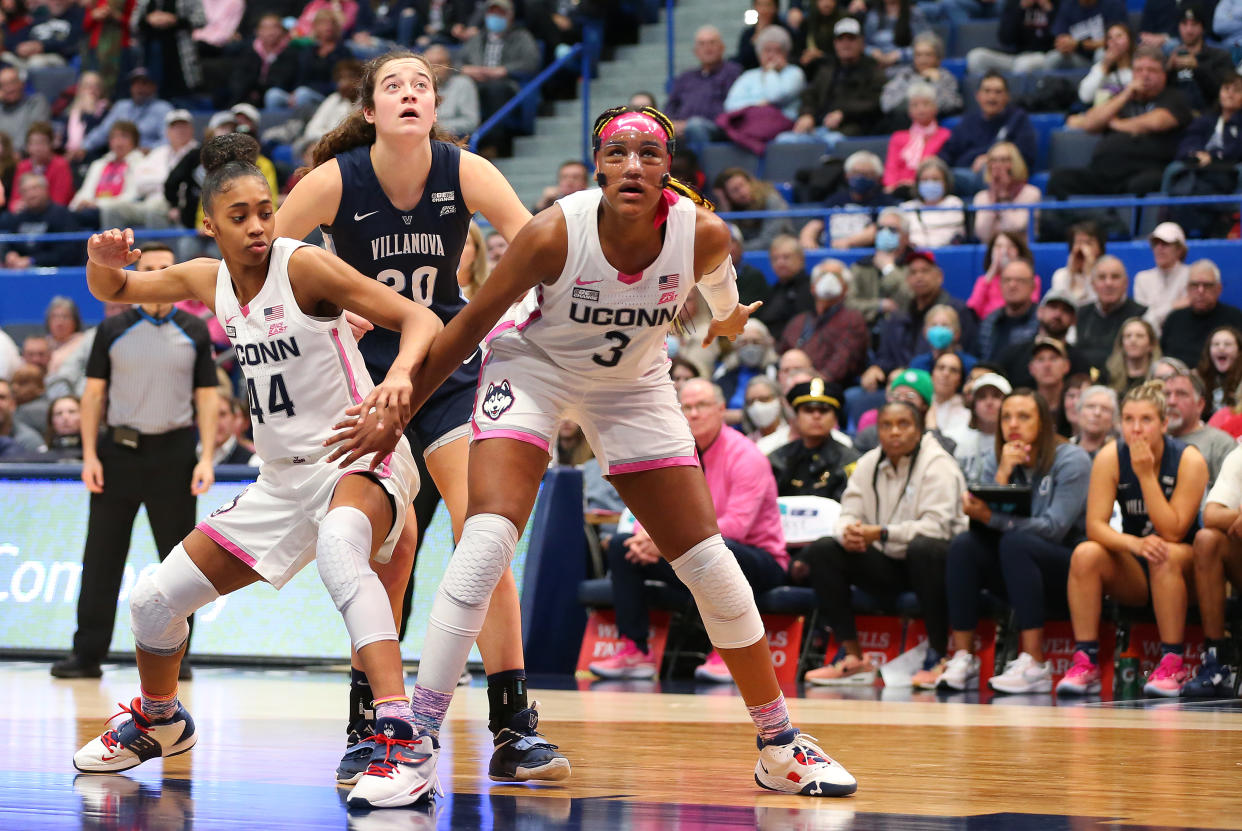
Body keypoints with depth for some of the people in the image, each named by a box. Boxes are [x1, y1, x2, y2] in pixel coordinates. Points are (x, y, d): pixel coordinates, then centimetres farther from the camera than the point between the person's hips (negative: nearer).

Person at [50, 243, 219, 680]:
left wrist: (206, 458, -6)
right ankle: (87, 654, 5)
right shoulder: (113, 330, 4)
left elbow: (206, 397, 4)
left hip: (173, 454, 0)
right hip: (119, 451, 0)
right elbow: (94, 393, 5)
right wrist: (90, 455, -3)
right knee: (101, 559, 1)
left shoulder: (195, 332, 5)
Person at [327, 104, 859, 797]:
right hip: (532, 368, -3)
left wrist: (726, 316, 28)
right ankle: (417, 740, -19)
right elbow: (470, 325, -16)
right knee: (488, 538, -24)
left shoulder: (703, 234, -23)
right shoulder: (555, 233, -30)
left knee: (711, 564, 0)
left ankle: (779, 747, 15)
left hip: (635, 386, 3)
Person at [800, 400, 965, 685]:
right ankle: (852, 656, -12)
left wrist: (882, 533, -30)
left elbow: (937, 525, -23)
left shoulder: (937, 466, -11)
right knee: (820, 551, -11)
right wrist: (848, 532, -22)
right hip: (886, 564, 6)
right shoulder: (868, 464, 9)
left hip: (928, 561, -6)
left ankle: (937, 654, -28)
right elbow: (849, 513, 4)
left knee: (923, 548, -40)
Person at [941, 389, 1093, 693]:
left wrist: (990, 517, -28)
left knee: (1016, 542, -34)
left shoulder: (1071, 460, -10)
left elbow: (1054, 528, -21)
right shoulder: (997, 460, 6)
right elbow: (987, 524, -6)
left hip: (1068, 568, -5)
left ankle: (1034, 664, -38)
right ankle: (963, 658, -24)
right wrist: (1003, 472, -18)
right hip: (1019, 566, 6)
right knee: (964, 545, -20)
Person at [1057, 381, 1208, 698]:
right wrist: (1134, 544, -36)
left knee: (1166, 556, -36)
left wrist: (1146, 475, -28)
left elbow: (1173, 532, -23)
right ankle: (1085, 662, -26)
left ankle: (1172, 663, -30)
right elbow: (1095, 526, -16)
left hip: (1185, 567, -2)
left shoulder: (1188, 460, -16)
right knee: (1085, 554, -25)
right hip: (1132, 576, 3)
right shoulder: (1110, 458, -9)